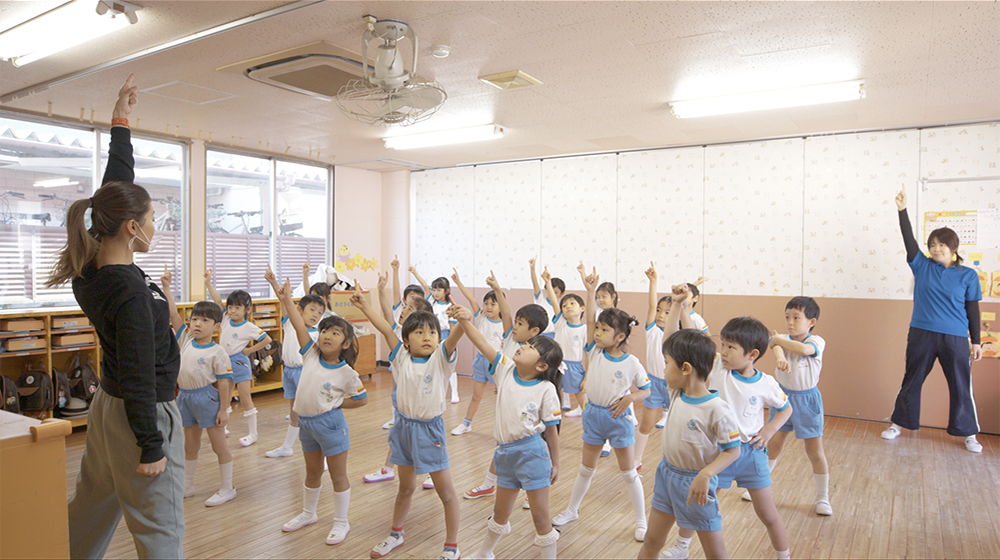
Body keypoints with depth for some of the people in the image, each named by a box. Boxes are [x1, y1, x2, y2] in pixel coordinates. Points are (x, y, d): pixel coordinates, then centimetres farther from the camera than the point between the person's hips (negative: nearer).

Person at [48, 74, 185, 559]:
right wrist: (151, 447, -16)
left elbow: (115, 188, 11)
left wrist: (120, 124, 16)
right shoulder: (130, 291, -26)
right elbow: (139, 375, -23)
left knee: (90, 511, 25)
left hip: (108, 406, 9)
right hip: (141, 413, -9)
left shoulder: (92, 268, -1)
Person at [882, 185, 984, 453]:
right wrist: (902, 209, -18)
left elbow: (972, 310, 3)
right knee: (912, 381, 10)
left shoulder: (968, 276, 1)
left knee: (961, 386, 7)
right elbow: (909, 240, -8)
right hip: (922, 334, 1)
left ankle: (968, 433, 24)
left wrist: (976, 341, 1)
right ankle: (899, 423, 23)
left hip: (955, 339, -1)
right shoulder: (923, 267, 3)